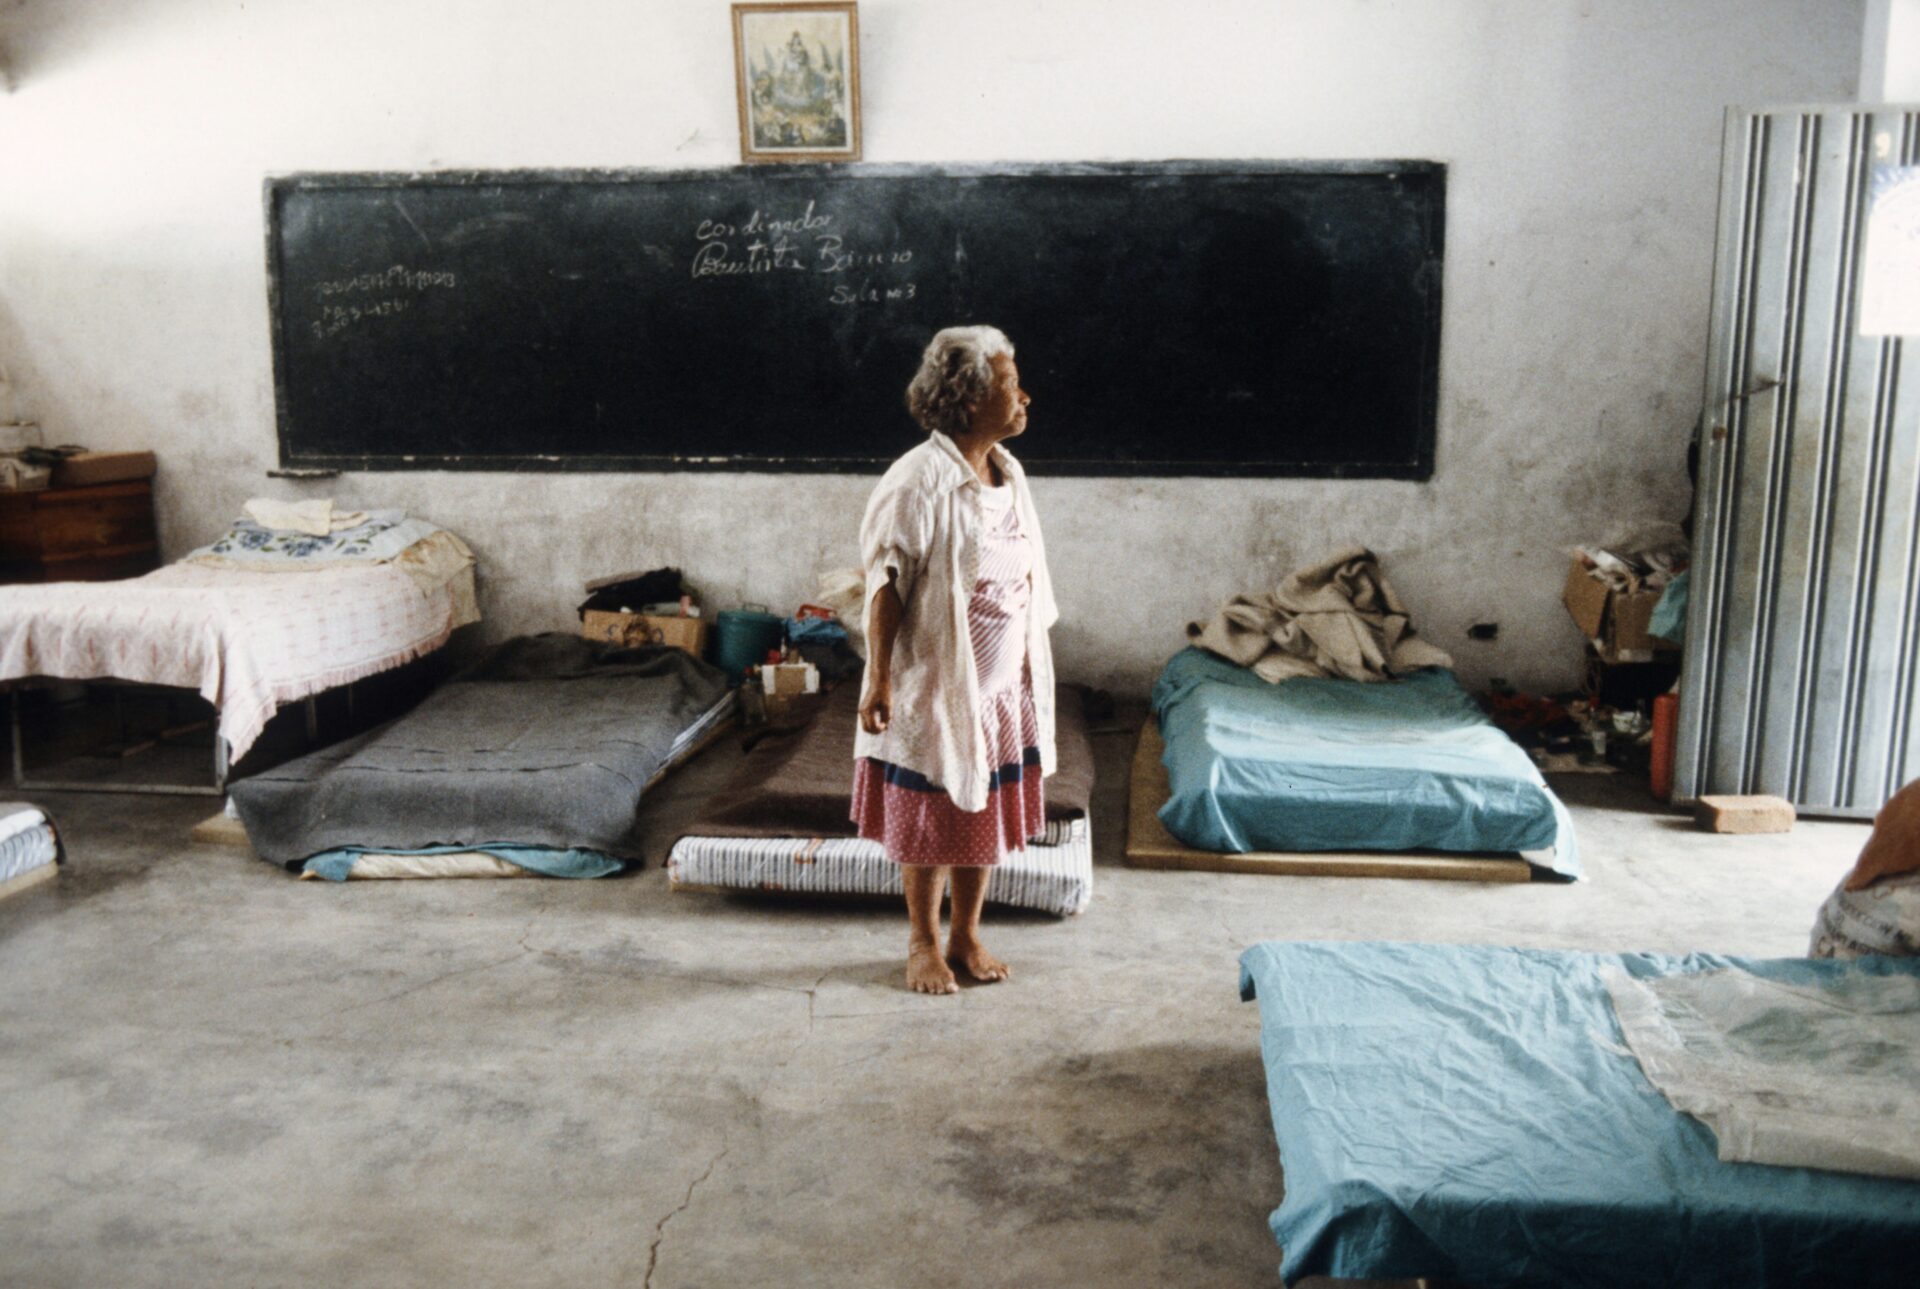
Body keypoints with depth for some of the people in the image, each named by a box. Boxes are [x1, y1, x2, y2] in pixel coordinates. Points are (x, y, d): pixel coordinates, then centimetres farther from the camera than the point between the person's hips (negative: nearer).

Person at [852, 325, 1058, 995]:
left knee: (986, 811, 15)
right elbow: (886, 583, -17)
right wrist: (878, 681, -20)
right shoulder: (920, 479, -18)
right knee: (929, 818, 8)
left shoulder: (1008, 473, 5)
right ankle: (923, 944, 25)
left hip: (1003, 683, 7)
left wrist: (1032, 674, 15)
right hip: (937, 682, -7)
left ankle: (967, 936, 31)